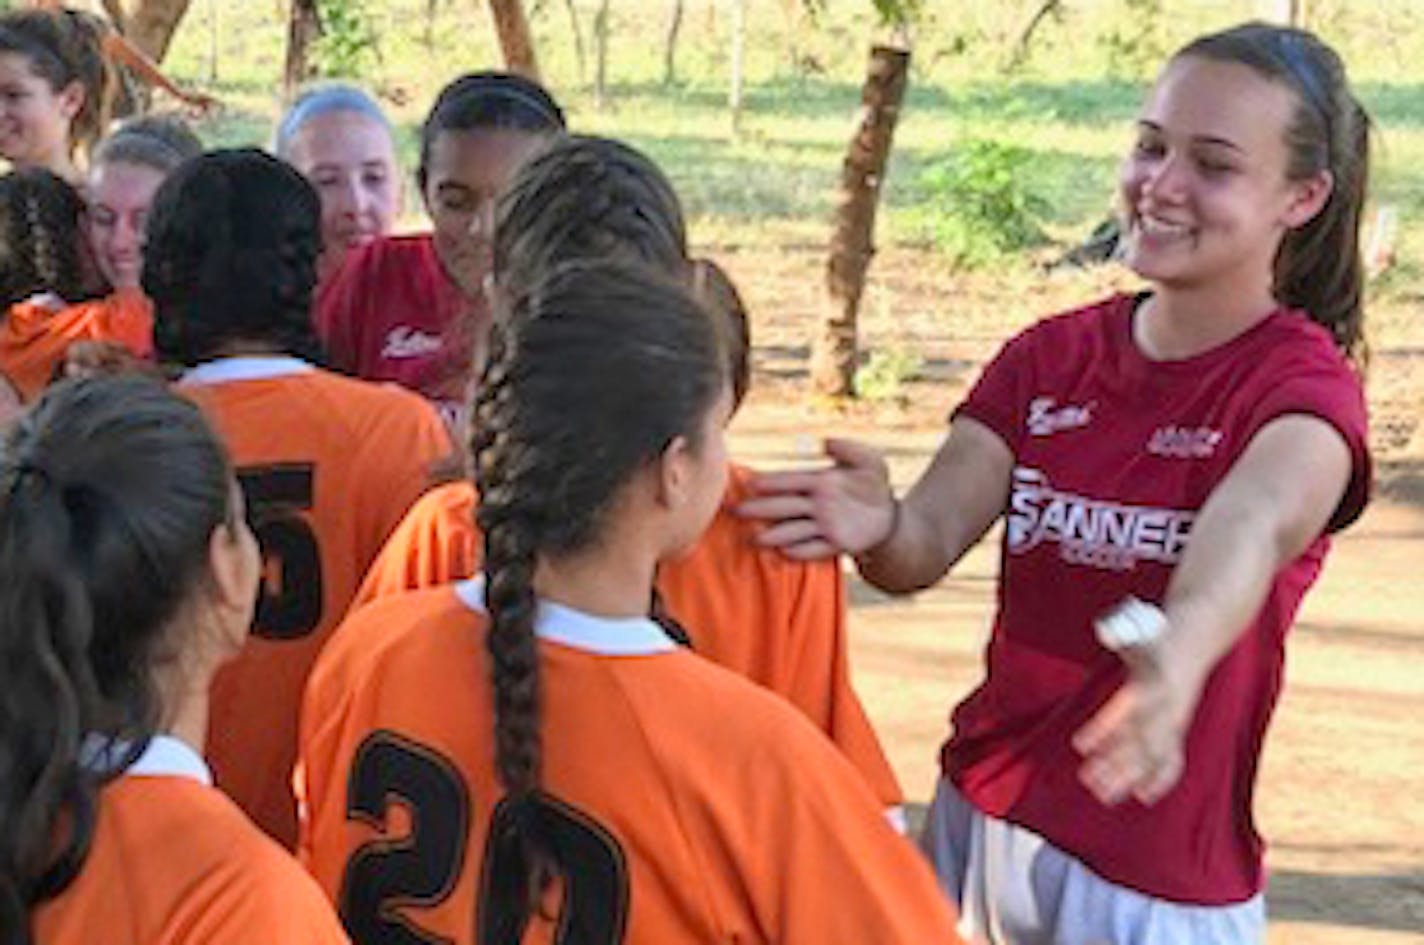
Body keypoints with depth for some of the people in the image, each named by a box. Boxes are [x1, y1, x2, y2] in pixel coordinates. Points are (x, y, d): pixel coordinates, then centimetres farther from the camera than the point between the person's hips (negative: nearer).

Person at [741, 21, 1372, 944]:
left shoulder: (1303, 383, -12)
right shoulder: (1052, 355, 2)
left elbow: (1252, 525, -34)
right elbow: (931, 538, -11)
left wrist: (1179, 651, -55)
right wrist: (878, 527, -35)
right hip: (978, 815, 4)